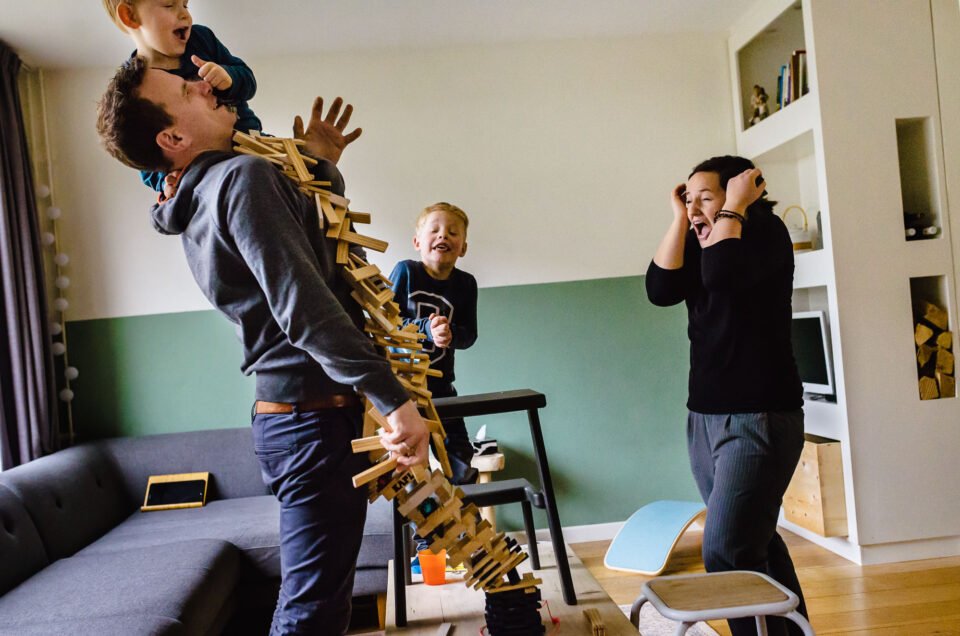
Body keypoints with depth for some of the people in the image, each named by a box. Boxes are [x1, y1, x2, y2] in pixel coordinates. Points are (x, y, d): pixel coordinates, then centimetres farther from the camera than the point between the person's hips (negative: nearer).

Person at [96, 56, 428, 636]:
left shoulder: (201, 202, 16)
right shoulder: (244, 176, -15)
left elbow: (319, 247, 24)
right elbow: (306, 310, -27)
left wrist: (322, 168, 18)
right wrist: (395, 399, -27)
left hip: (287, 411, 10)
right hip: (314, 418, -10)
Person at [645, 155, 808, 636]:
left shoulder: (766, 231, -5)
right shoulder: (698, 248, 12)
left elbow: (723, 274, -26)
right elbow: (660, 289, -7)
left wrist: (733, 207, -12)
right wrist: (679, 219, -3)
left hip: (761, 420, -7)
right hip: (705, 417, 7)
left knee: (726, 553, -15)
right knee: (756, 543, 15)